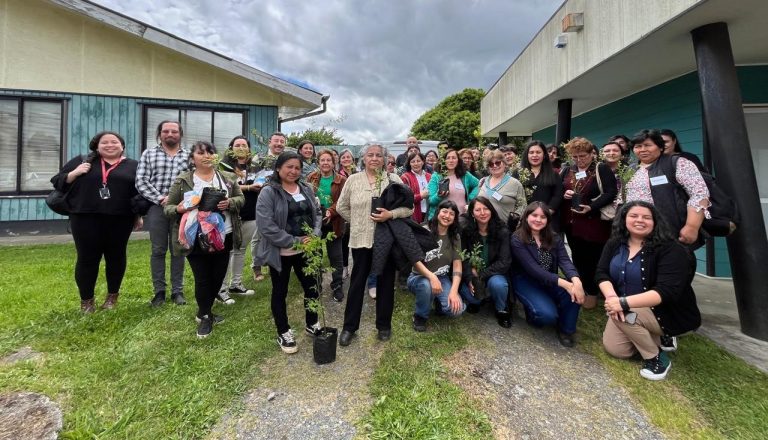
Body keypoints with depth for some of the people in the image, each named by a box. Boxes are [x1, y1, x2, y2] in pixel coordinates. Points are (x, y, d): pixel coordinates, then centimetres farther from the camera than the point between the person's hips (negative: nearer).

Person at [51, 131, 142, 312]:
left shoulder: (133, 166, 9)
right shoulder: (81, 161, 9)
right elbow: (58, 183, 9)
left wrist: (139, 216, 6)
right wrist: (75, 173, -9)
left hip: (120, 221, 0)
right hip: (86, 219, 0)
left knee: (116, 257, 8)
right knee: (87, 258, 4)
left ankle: (112, 295, 24)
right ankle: (86, 299, 19)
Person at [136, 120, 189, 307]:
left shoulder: (189, 155, 7)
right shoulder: (148, 154, 9)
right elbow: (141, 181, 0)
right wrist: (160, 198, -11)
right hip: (157, 207, 1)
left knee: (178, 250, 6)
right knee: (158, 250, 6)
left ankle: (177, 291, 15)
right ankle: (159, 291, 17)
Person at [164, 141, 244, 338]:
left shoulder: (228, 178, 5)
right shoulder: (182, 181, -2)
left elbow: (241, 198, 8)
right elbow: (167, 207, 2)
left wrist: (230, 203, -14)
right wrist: (179, 209, -21)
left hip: (223, 237, 3)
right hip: (196, 239, -3)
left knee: (218, 277, 13)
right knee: (202, 279, 3)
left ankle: (203, 312, 35)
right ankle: (205, 316, 24)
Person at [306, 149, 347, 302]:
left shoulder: (341, 180, -3)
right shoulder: (311, 178, 4)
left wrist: (331, 212, -28)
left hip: (333, 223, -2)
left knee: (335, 256, 7)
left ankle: (337, 286, 22)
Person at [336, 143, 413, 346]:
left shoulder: (394, 179, 0)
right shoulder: (353, 180, 3)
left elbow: (409, 207, -2)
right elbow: (341, 206, 11)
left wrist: (391, 214, -18)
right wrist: (358, 221, 3)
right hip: (361, 239, 1)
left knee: (386, 282, 11)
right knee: (357, 282, 10)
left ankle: (384, 325, 29)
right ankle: (349, 326, 24)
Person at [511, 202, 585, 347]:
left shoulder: (554, 238, 3)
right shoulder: (517, 239, -15)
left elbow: (564, 261, -14)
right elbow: (533, 269, -24)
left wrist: (575, 280, -36)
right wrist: (564, 283, -34)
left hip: (549, 281, 5)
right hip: (526, 281, -5)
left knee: (574, 293, -25)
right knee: (547, 315, -28)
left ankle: (565, 329, 1)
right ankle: (533, 312, 10)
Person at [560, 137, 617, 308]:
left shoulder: (602, 170, -4)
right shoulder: (567, 171, 12)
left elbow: (611, 193, -13)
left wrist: (591, 207, -26)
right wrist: (563, 194, -7)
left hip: (594, 223, -5)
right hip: (571, 222, 5)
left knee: (592, 260, 3)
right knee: (578, 258, 14)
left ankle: (593, 293, 19)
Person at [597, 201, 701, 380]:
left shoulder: (670, 249, -20)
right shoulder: (614, 244, -3)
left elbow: (667, 291, -29)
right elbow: (602, 273, -8)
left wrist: (624, 303, -38)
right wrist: (611, 297, -28)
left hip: (667, 313, -5)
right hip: (629, 311, 5)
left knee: (626, 314, -32)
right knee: (614, 348, -3)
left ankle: (656, 358, -7)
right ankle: (652, 337, 22)